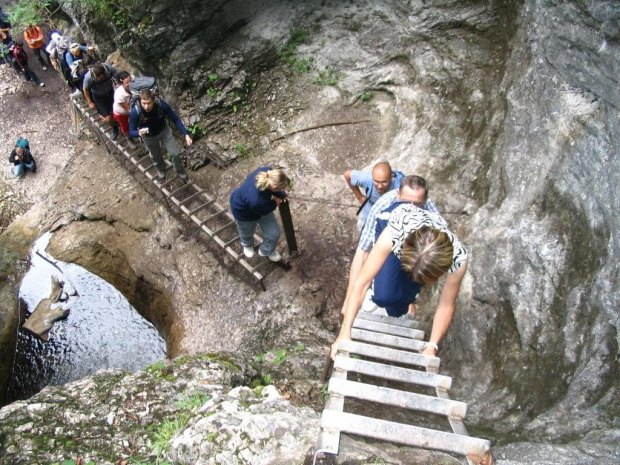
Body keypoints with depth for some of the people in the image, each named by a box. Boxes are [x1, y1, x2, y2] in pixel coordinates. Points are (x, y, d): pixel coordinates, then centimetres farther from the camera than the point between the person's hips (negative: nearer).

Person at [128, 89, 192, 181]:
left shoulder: (161, 104, -35)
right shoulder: (135, 112, -36)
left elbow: (175, 119, -22)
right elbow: (131, 132, -25)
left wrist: (186, 134, -29)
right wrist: (139, 133, -49)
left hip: (164, 131, 0)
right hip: (149, 137, 0)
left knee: (174, 153, 9)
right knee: (156, 156, 24)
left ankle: (180, 171, 41)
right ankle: (161, 170, 58)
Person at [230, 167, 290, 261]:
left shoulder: (267, 171, -34)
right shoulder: (256, 201, -50)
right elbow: (263, 211, -24)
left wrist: (281, 194, -6)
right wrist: (275, 203, -8)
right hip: (244, 212, -6)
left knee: (274, 233, 13)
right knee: (246, 234, 29)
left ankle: (266, 251, 47)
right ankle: (247, 245, 68)